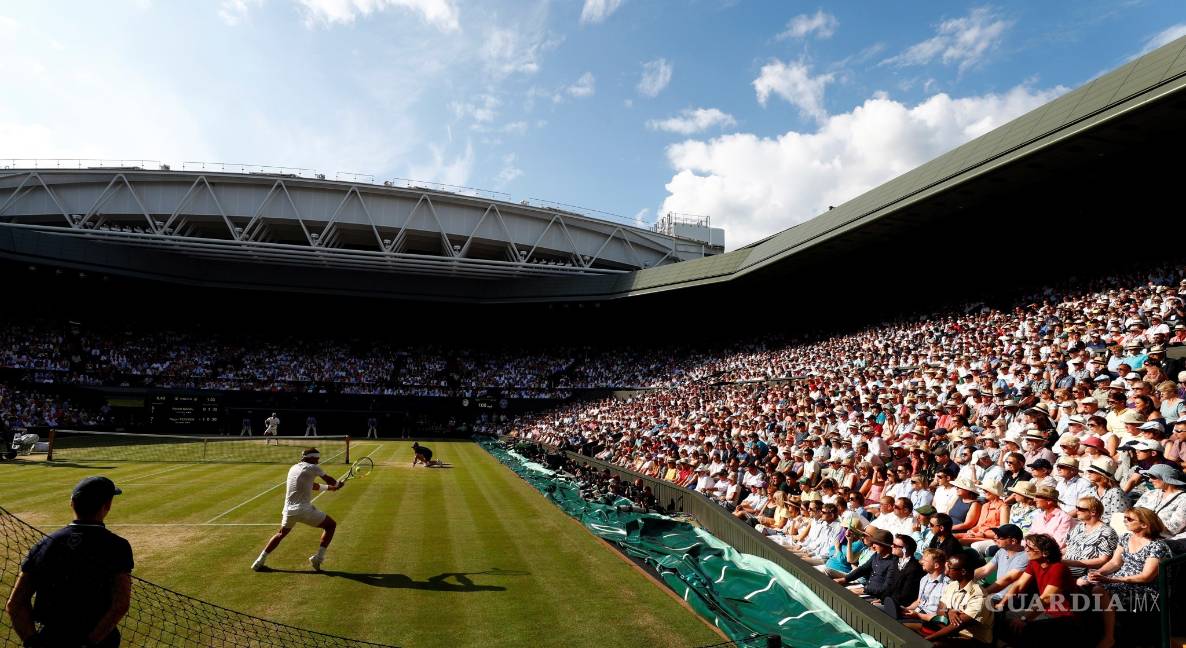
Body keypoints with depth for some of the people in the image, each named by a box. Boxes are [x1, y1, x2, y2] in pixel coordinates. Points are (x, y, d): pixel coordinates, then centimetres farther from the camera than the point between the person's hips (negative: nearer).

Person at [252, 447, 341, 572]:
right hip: (304, 509, -7)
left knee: (281, 533, 31)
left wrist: (329, 487, 34)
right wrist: (338, 485, 26)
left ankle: (259, 562, 29)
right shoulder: (312, 468, -6)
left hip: (288, 510, 7)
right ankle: (318, 557, -1)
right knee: (331, 525, 6)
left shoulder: (293, 468, 16)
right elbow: (331, 481, 3)